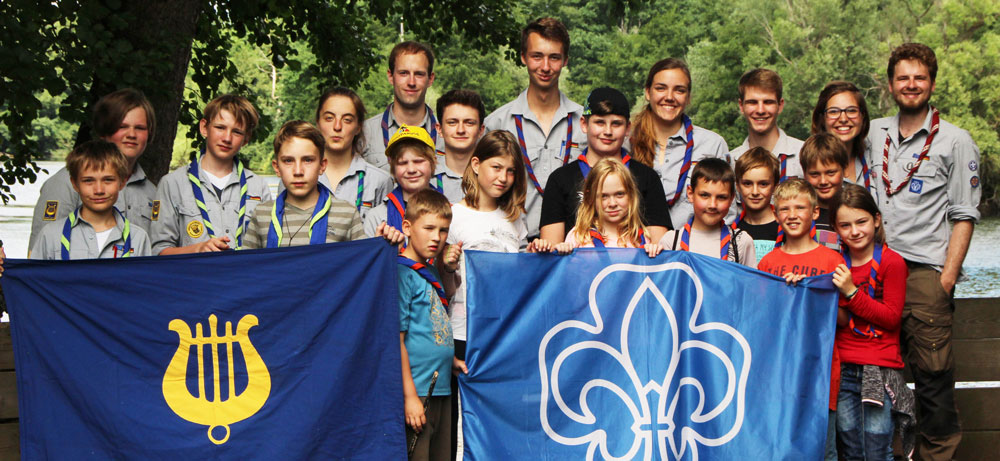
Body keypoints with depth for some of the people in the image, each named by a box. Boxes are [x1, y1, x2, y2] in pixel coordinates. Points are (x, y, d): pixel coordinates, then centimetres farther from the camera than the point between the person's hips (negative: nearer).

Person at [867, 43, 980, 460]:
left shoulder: (955, 141, 3)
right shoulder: (875, 133, 14)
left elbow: (964, 217, 0)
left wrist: (948, 276, -8)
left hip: (926, 269, -4)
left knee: (932, 372, -6)